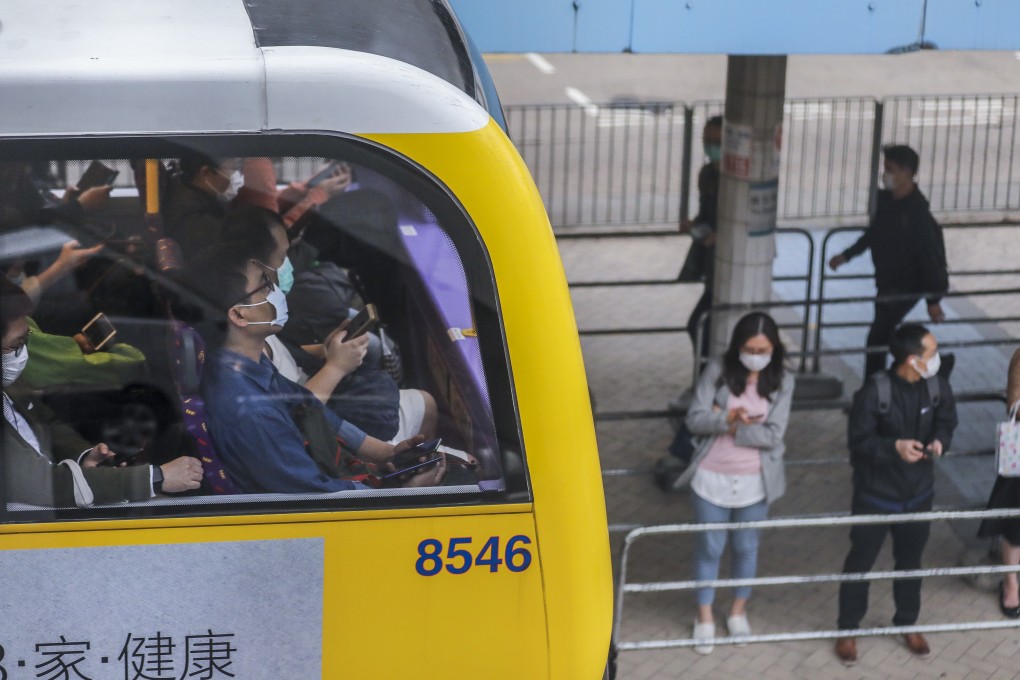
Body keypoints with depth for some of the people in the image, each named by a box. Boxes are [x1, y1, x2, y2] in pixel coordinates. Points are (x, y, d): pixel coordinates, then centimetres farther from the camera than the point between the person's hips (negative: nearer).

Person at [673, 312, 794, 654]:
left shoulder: (782, 381, -9)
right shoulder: (717, 372, -11)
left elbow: (772, 435, -15)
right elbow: (694, 419, -13)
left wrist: (726, 424, -18)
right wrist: (729, 417, -29)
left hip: (754, 481, 1)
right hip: (712, 477, -1)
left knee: (746, 547, 17)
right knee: (710, 548, 11)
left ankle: (738, 610, 38)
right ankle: (705, 616, 29)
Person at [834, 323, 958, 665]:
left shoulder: (938, 387, -10)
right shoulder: (874, 392, -25)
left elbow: (946, 422, 6)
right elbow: (858, 441, -19)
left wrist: (939, 441, -16)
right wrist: (895, 447, -34)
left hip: (918, 493, 4)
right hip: (875, 494, -4)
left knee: (910, 560, 21)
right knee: (860, 562, 11)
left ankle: (907, 623, 42)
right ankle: (848, 630, 28)